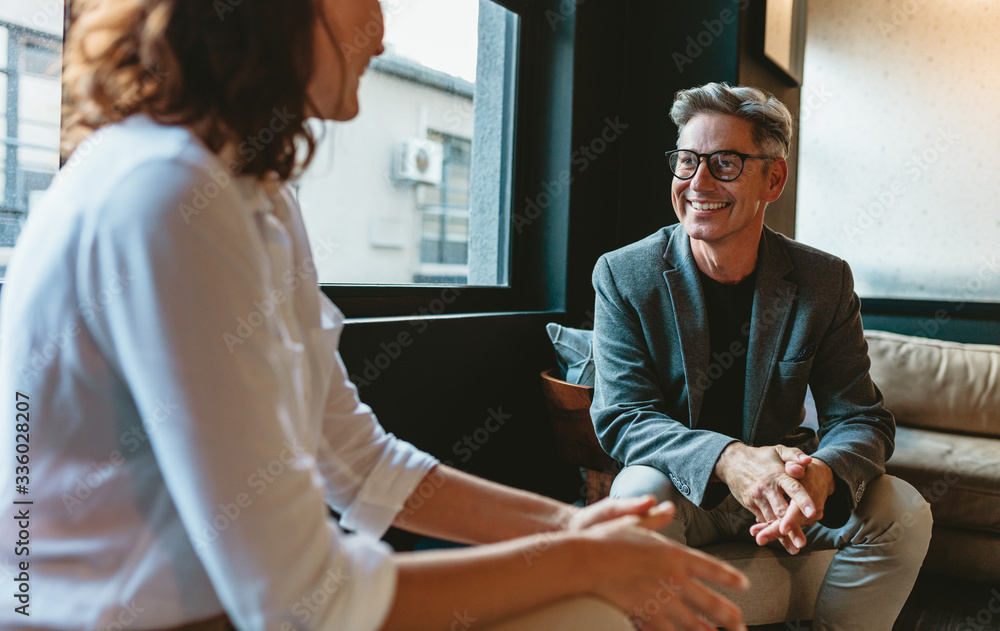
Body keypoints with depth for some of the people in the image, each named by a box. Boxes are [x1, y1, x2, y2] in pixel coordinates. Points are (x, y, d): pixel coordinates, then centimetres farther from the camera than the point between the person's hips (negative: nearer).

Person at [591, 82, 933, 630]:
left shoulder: (825, 282, -5)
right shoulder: (623, 275, -11)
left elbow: (860, 417, -7)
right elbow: (622, 415, -16)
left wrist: (821, 473, -34)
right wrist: (726, 458, -36)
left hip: (781, 482, 3)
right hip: (683, 490, -2)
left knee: (904, 513, -19)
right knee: (640, 496, -33)